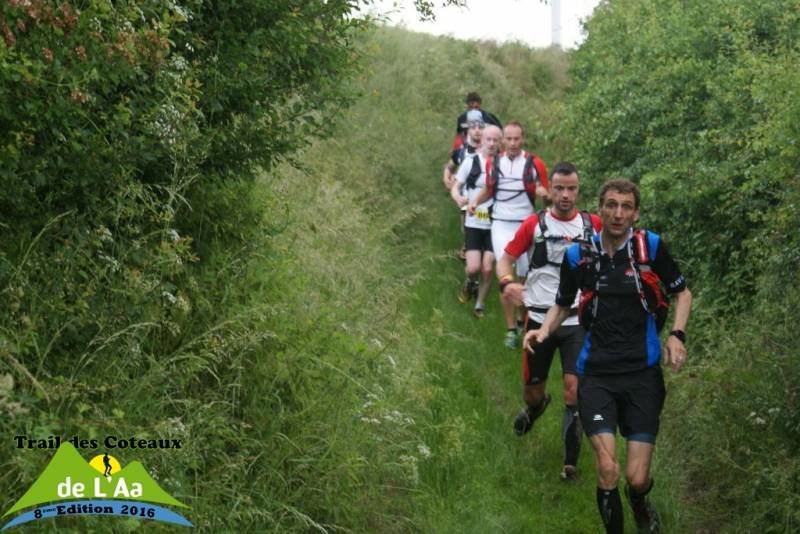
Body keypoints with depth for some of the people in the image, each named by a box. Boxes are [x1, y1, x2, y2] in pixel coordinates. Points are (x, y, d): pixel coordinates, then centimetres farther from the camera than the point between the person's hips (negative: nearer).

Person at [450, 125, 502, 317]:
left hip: (495, 225, 1)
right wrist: (458, 198, -22)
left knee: (487, 269, 0)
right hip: (473, 223, -1)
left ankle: (479, 306, 22)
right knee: (473, 268, -9)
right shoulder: (471, 161, -6)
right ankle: (469, 282, 28)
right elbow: (455, 187, 0)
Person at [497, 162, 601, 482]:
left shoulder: (593, 225, 1)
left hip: (577, 321, 0)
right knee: (532, 391, 12)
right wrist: (506, 283, -18)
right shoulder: (534, 224, -2)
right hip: (539, 319, 0)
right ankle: (534, 408, 50)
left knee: (574, 390, -13)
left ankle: (571, 461, 1)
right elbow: (506, 258, 3)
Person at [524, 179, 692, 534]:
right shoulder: (578, 255, 1)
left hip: (642, 374, 0)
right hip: (596, 374, 0)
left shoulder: (651, 247, -3)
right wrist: (544, 330, -5)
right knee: (607, 471, -17)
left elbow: (682, 293, 10)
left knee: (637, 478, -4)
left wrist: (677, 335, -6)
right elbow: (562, 305, 15)